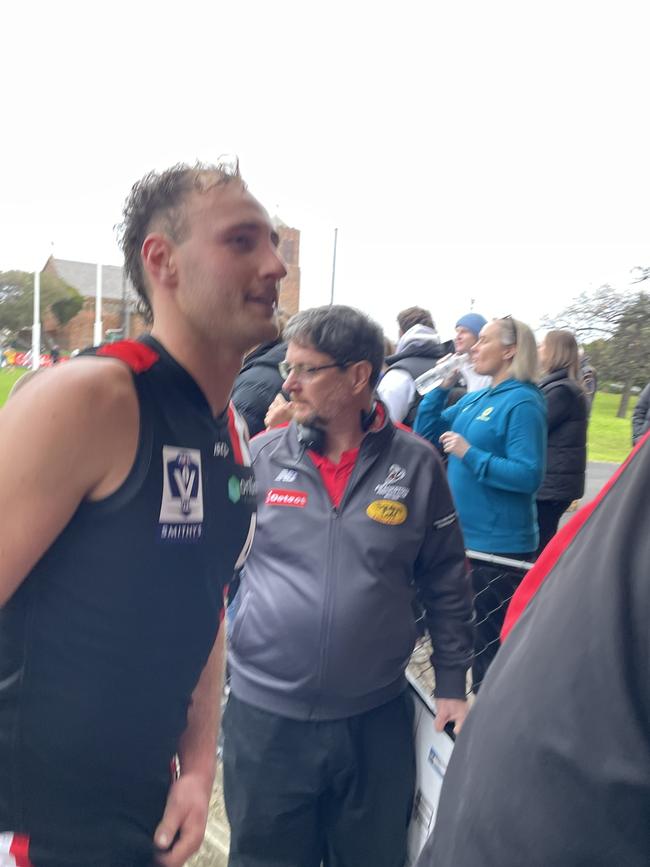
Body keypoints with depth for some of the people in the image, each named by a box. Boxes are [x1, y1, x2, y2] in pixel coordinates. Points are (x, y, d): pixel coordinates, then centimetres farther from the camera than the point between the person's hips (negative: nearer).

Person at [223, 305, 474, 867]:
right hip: (264, 713, 1)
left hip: (376, 719, 0)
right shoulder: (261, 456, -6)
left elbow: (446, 584, 2)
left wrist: (452, 684, 4)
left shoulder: (416, 464, -7)